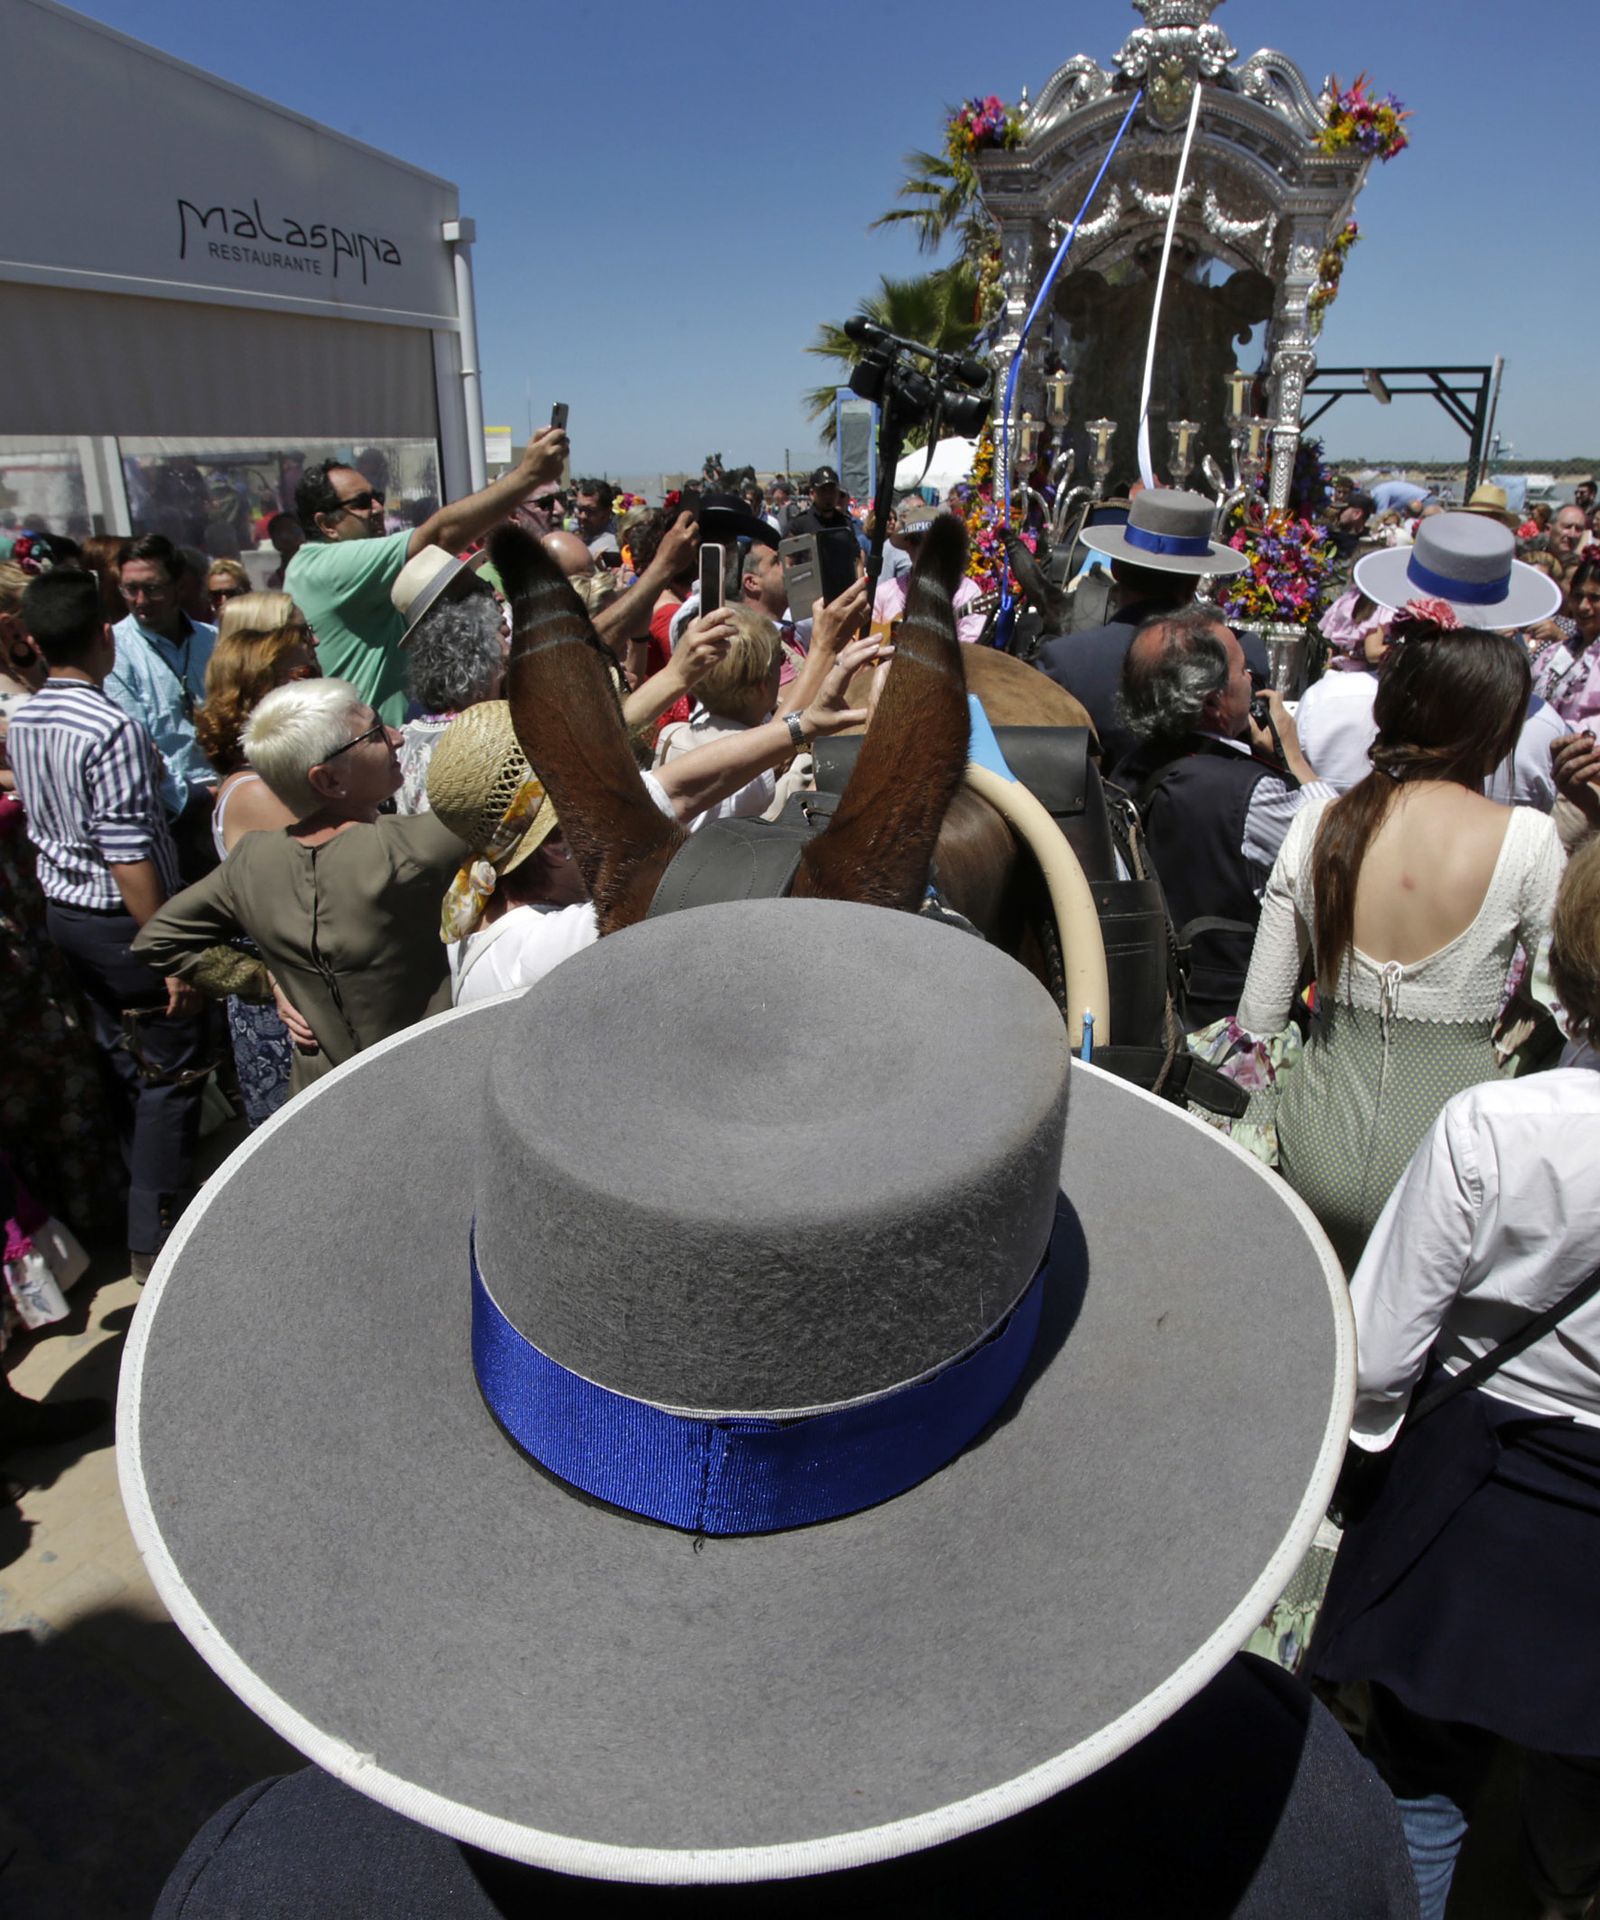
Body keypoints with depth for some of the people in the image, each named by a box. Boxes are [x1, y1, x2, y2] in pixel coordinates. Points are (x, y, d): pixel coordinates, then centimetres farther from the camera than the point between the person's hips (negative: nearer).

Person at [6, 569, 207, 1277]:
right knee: (169, 1073, 3)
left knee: (121, 1060, 21)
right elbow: (129, 857, -25)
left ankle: (144, 1194, 36)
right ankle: (157, 1238, 10)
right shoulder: (111, 729, -23)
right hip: (122, 922, -9)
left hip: (63, 909, 9)